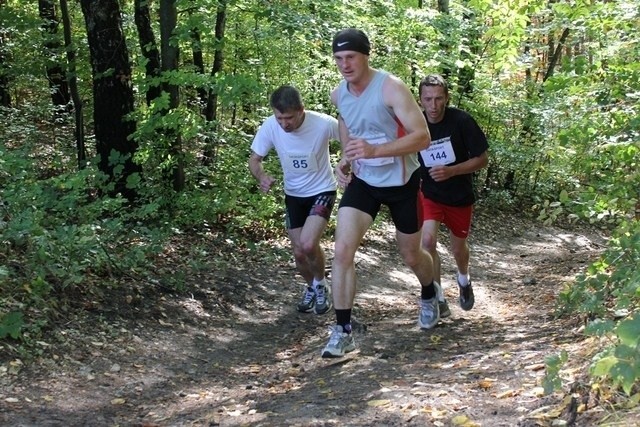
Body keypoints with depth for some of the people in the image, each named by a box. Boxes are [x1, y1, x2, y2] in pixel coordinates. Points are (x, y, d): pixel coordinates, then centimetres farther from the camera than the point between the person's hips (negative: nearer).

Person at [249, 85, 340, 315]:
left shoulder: (324, 124, -27)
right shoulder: (270, 127, -20)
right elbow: (254, 159, -7)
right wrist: (262, 177, -28)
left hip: (322, 191, -3)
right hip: (293, 195, 3)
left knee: (308, 244, -23)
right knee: (299, 253, 7)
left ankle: (320, 283, 9)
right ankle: (312, 288, 39)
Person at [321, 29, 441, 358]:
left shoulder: (391, 88, -24)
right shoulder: (338, 95, -5)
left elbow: (422, 137, -28)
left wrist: (375, 150, -40)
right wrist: (345, 160, -2)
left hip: (402, 182, -3)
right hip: (363, 181, 4)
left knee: (410, 255, 14)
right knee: (342, 250, -15)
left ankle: (429, 296, 49)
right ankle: (343, 331, -8)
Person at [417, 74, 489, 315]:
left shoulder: (461, 121, -21)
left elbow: (482, 159, -14)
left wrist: (451, 171, -27)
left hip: (460, 196, 0)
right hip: (429, 193, 0)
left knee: (458, 248, 17)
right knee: (427, 240, -22)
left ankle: (463, 279, 52)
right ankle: (437, 298, -6)